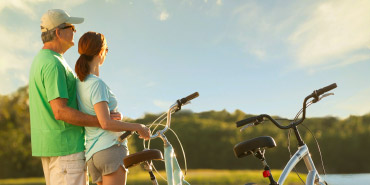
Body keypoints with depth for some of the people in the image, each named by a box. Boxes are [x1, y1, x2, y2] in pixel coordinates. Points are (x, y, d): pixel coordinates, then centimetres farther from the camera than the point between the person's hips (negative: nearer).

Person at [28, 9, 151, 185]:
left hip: (49, 144, 11)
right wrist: (102, 121, -21)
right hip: (66, 145, -11)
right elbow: (60, 112, -26)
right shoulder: (53, 64, -19)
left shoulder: (41, 59, 15)